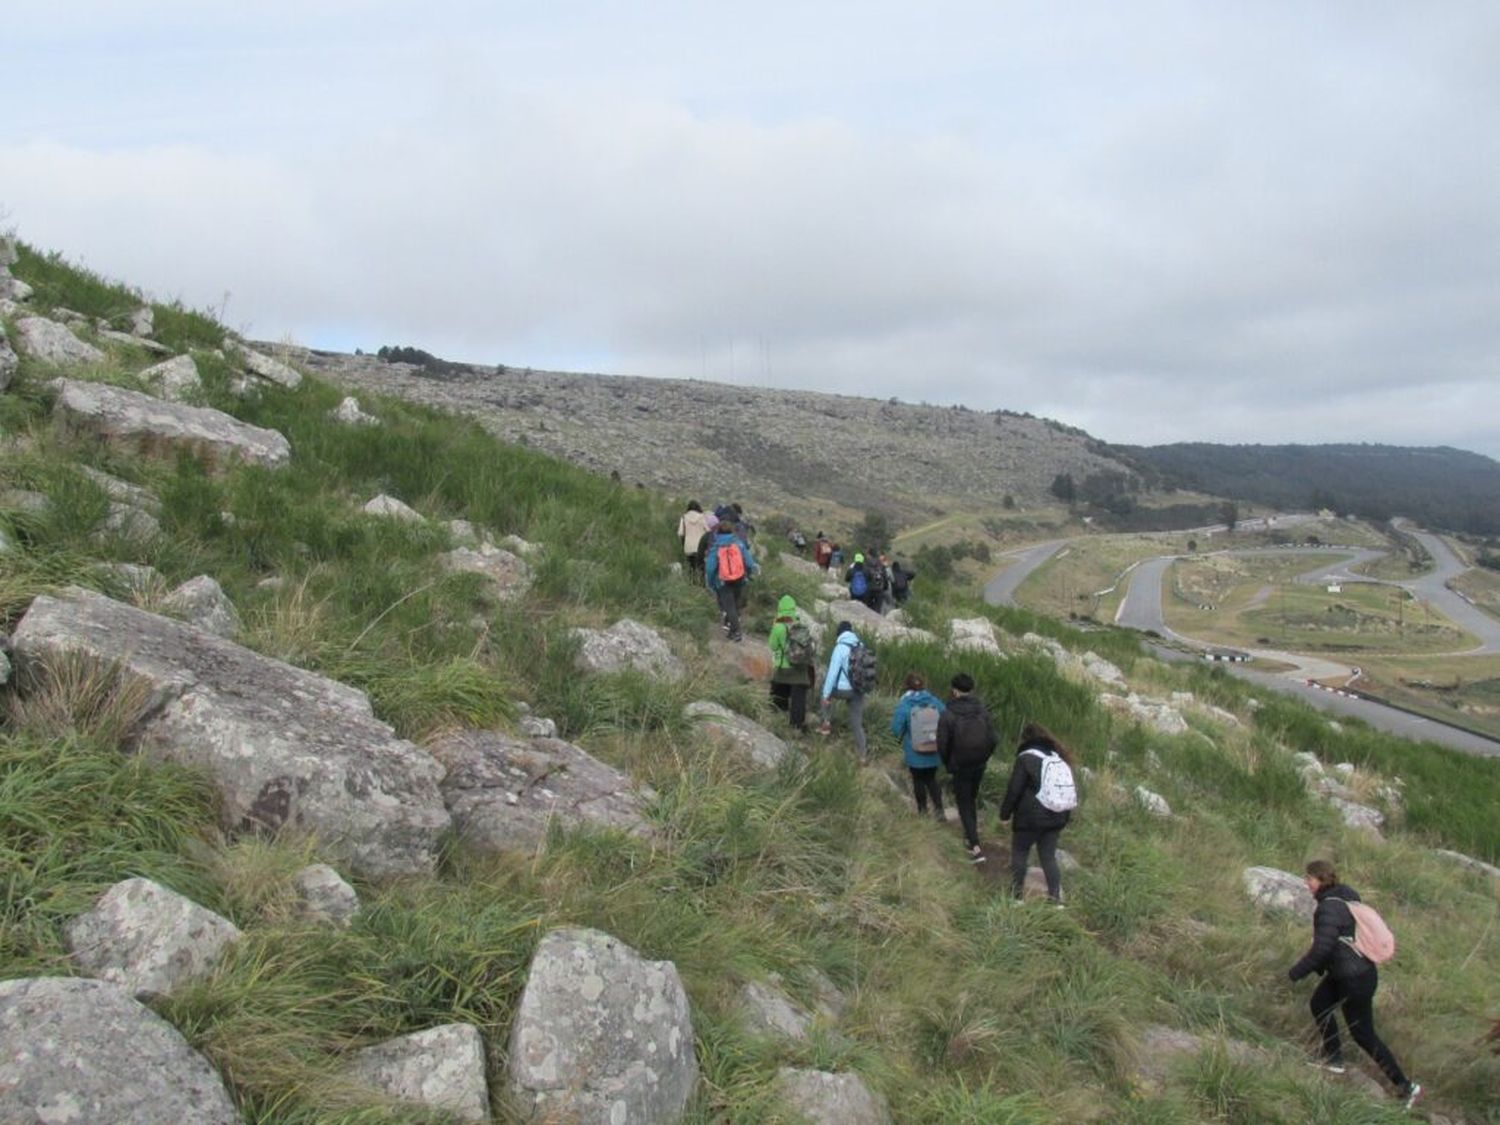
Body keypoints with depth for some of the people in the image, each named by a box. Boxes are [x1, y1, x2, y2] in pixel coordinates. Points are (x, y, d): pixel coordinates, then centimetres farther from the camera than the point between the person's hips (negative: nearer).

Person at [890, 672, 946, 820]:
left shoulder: (903, 705, -16)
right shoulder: (935, 701, -8)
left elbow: (896, 729, -15)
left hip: (914, 753, -2)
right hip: (934, 752, 2)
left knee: (918, 780, 17)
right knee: (931, 779, 18)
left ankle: (922, 809, 29)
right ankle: (938, 808, 4)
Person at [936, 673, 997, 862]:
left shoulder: (947, 716, -20)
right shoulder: (982, 710, -8)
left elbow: (942, 745, -14)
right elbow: (992, 740, -6)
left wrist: (948, 764, 5)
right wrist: (983, 758, 11)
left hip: (960, 768, -4)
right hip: (980, 766, 4)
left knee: (964, 805, 7)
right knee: (971, 800, 24)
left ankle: (976, 848, -3)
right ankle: (970, 838, 34)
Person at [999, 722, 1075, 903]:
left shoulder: (1026, 758, -11)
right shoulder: (1058, 756, 8)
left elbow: (1014, 790, -12)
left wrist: (1004, 814, -2)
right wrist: (1065, 813, 21)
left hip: (1030, 817, -6)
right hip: (1057, 816, 6)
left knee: (1019, 853, 11)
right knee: (1048, 856, 13)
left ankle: (1016, 894, 14)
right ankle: (1056, 898, 8)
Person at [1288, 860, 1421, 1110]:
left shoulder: (1328, 908, -27)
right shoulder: (1346, 895, 1)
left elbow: (1321, 949, -29)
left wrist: (1295, 972, -15)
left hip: (1355, 980, -10)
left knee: (1363, 1034, 6)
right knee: (1318, 1004, 22)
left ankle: (1406, 1086, 18)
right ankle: (1334, 1060, 35)